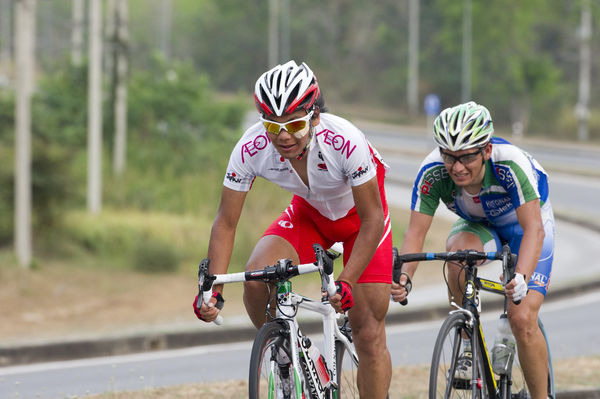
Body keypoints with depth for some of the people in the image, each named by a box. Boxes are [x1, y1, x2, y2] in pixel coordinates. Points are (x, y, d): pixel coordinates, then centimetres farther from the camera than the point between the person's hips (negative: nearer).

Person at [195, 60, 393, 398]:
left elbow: (372, 219, -30)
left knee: (369, 335, -8)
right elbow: (226, 222, -19)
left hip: (359, 215, -3)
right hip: (309, 213, 3)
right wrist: (213, 290, -29)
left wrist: (346, 282, -41)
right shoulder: (251, 148, -28)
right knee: (256, 277, -24)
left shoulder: (345, 141, -37)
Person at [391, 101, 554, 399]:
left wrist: (522, 277, -61)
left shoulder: (510, 164, -39)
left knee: (522, 319, -19)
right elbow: (416, 231, -29)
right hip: (479, 224, 3)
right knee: (457, 251, -33)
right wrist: (404, 276, -49)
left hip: (525, 222, -3)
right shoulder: (433, 171, -31)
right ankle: (469, 346, -14)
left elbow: (534, 228, -44)